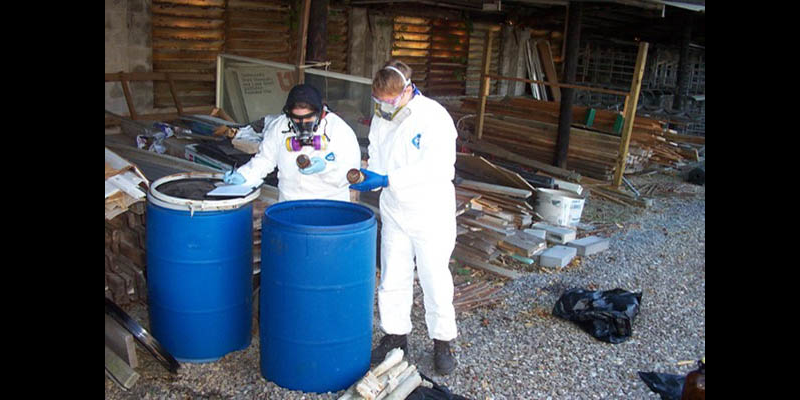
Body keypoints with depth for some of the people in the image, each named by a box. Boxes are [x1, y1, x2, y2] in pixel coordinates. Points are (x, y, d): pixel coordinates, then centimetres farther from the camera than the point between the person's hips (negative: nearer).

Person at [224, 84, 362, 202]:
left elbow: (351, 173, -8)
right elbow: (265, 159, 13)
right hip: (288, 205, 3)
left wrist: (326, 167, -25)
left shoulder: (339, 129, -6)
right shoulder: (278, 127, 4)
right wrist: (243, 175, -3)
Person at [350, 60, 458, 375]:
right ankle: (396, 335, 31)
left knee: (436, 280, 5)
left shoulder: (434, 118, -19)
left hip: (430, 214, -5)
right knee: (392, 278, 13)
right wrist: (368, 176, -12)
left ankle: (442, 342, 23)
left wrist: (386, 180, -30)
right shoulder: (381, 118, 1)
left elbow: (434, 168, -27)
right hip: (394, 212, 6)